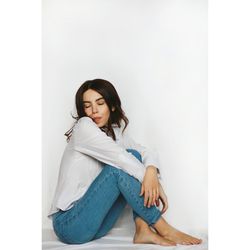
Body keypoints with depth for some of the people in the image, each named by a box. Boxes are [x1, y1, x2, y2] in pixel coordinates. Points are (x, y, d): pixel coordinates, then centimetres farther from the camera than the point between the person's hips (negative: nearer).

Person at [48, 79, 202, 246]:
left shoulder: (115, 131, 8)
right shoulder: (83, 127, -13)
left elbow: (146, 152, -3)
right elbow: (119, 157, -23)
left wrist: (152, 171, -25)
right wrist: (155, 184, -20)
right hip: (69, 223, -6)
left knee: (134, 156, -8)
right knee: (119, 168, -24)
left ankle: (143, 230, -16)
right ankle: (164, 229, -16)